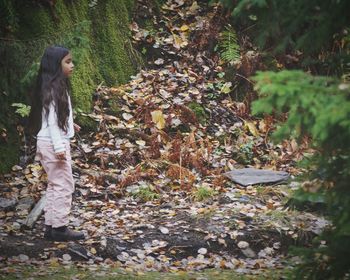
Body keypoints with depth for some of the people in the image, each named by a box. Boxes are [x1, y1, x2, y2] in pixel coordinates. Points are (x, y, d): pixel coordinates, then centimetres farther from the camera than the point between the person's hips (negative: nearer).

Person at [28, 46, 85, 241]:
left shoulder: (57, 86, 12)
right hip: (53, 144, -10)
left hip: (55, 142, 10)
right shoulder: (52, 88, -17)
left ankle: (51, 226, 18)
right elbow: (51, 119, -22)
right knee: (64, 184, -5)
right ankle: (60, 228, 1)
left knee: (55, 185, 13)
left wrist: (69, 124, 29)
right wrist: (59, 147, -24)